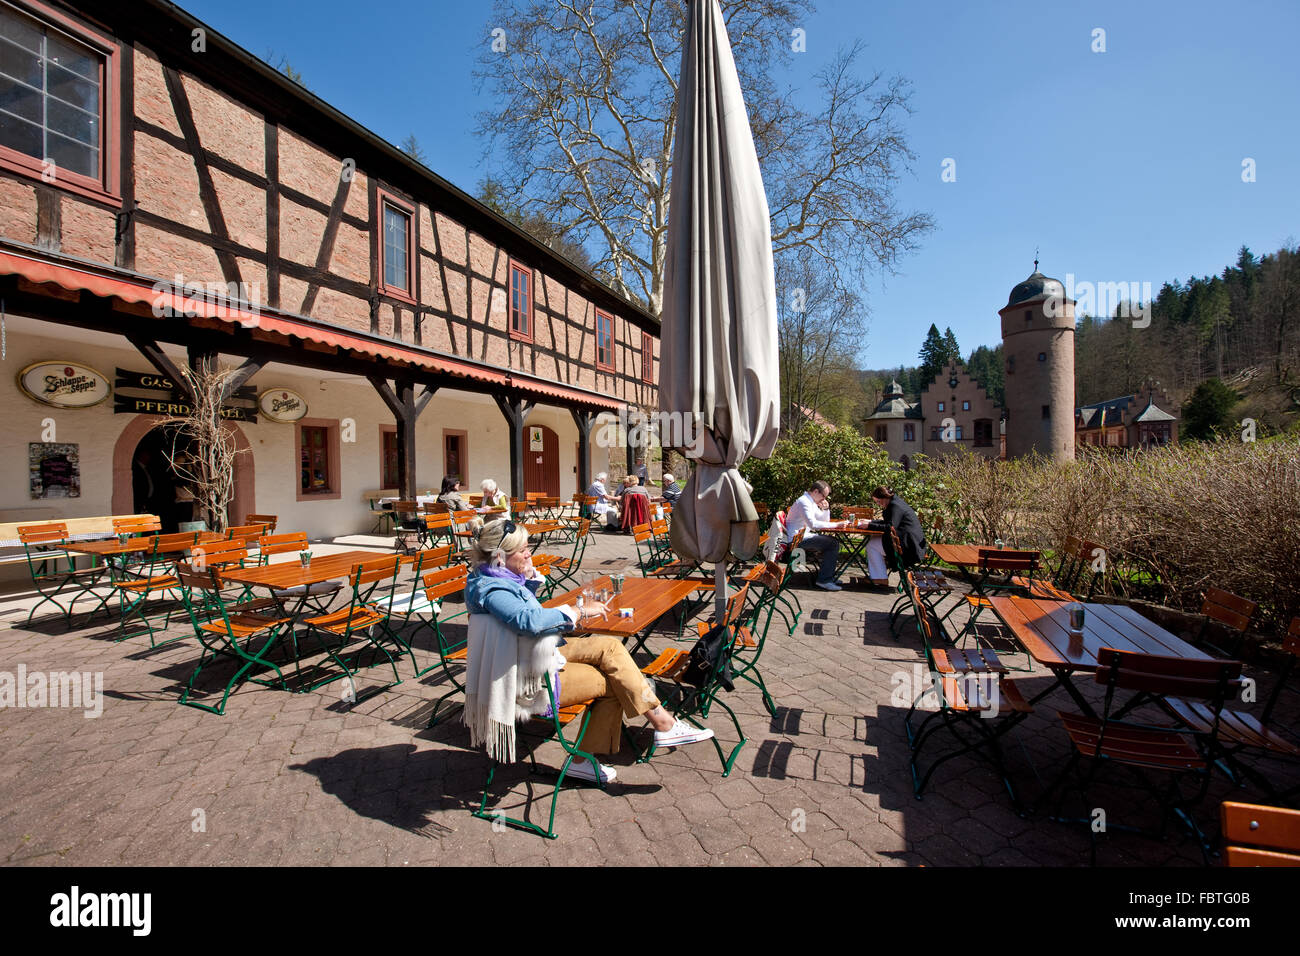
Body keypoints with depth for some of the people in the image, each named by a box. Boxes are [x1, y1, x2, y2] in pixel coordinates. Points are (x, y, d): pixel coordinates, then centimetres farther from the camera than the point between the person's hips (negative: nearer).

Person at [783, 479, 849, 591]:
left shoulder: (812, 502, 17)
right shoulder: (804, 502, -15)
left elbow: (824, 521, 23)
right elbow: (813, 524, -28)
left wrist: (825, 508, 5)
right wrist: (835, 524, -24)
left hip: (804, 535, 10)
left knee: (833, 541, 9)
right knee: (833, 544, -15)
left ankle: (829, 576, 14)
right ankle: (824, 580, -12)